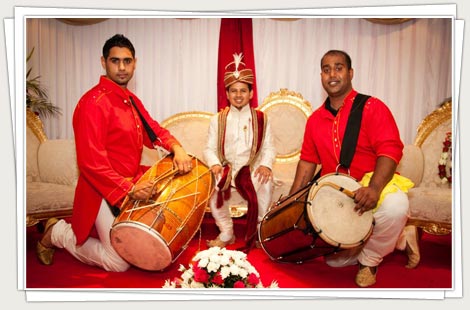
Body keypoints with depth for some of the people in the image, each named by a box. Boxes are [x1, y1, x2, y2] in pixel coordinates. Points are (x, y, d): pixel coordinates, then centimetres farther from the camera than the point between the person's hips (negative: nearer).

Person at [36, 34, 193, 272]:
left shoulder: (131, 100, 8)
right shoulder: (93, 103, -20)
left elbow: (153, 129, 10)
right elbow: (90, 161, -24)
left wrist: (176, 148, -11)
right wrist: (129, 188, -24)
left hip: (132, 184, 8)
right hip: (106, 190, -8)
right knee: (119, 263, -1)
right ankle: (57, 233, 18)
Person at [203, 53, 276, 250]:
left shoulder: (261, 119, 7)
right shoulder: (218, 119, 7)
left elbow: (269, 148, 1)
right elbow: (209, 148, 1)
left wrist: (266, 165, -20)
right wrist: (214, 164, -21)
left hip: (251, 168, 0)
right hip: (225, 167, 1)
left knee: (266, 182, -33)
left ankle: (257, 232, -9)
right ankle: (226, 233, -7)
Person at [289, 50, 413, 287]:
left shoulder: (372, 108, -9)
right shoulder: (315, 119, 8)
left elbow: (390, 149, -21)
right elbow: (307, 161, 11)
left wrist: (374, 189, -37)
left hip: (374, 183, -5)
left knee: (395, 206, -39)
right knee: (335, 260, 2)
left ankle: (369, 260, -7)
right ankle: (399, 237, 25)